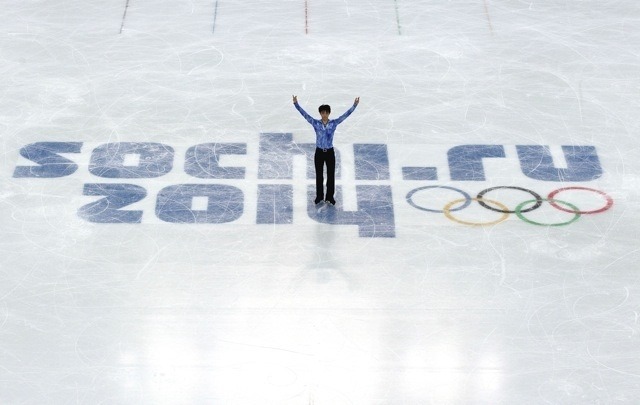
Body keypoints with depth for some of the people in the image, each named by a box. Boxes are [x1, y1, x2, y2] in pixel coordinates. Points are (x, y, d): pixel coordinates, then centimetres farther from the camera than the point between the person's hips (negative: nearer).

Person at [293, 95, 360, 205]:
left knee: (331, 175, 5)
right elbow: (304, 114, -12)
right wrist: (296, 104, -23)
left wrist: (354, 105, -17)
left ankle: (330, 197, 16)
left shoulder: (333, 123, -4)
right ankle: (319, 197, 19)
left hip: (330, 152, 0)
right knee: (319, 175, 8)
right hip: (319, 152, 0)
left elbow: (346, 115, -8)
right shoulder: (316, 123, -6)